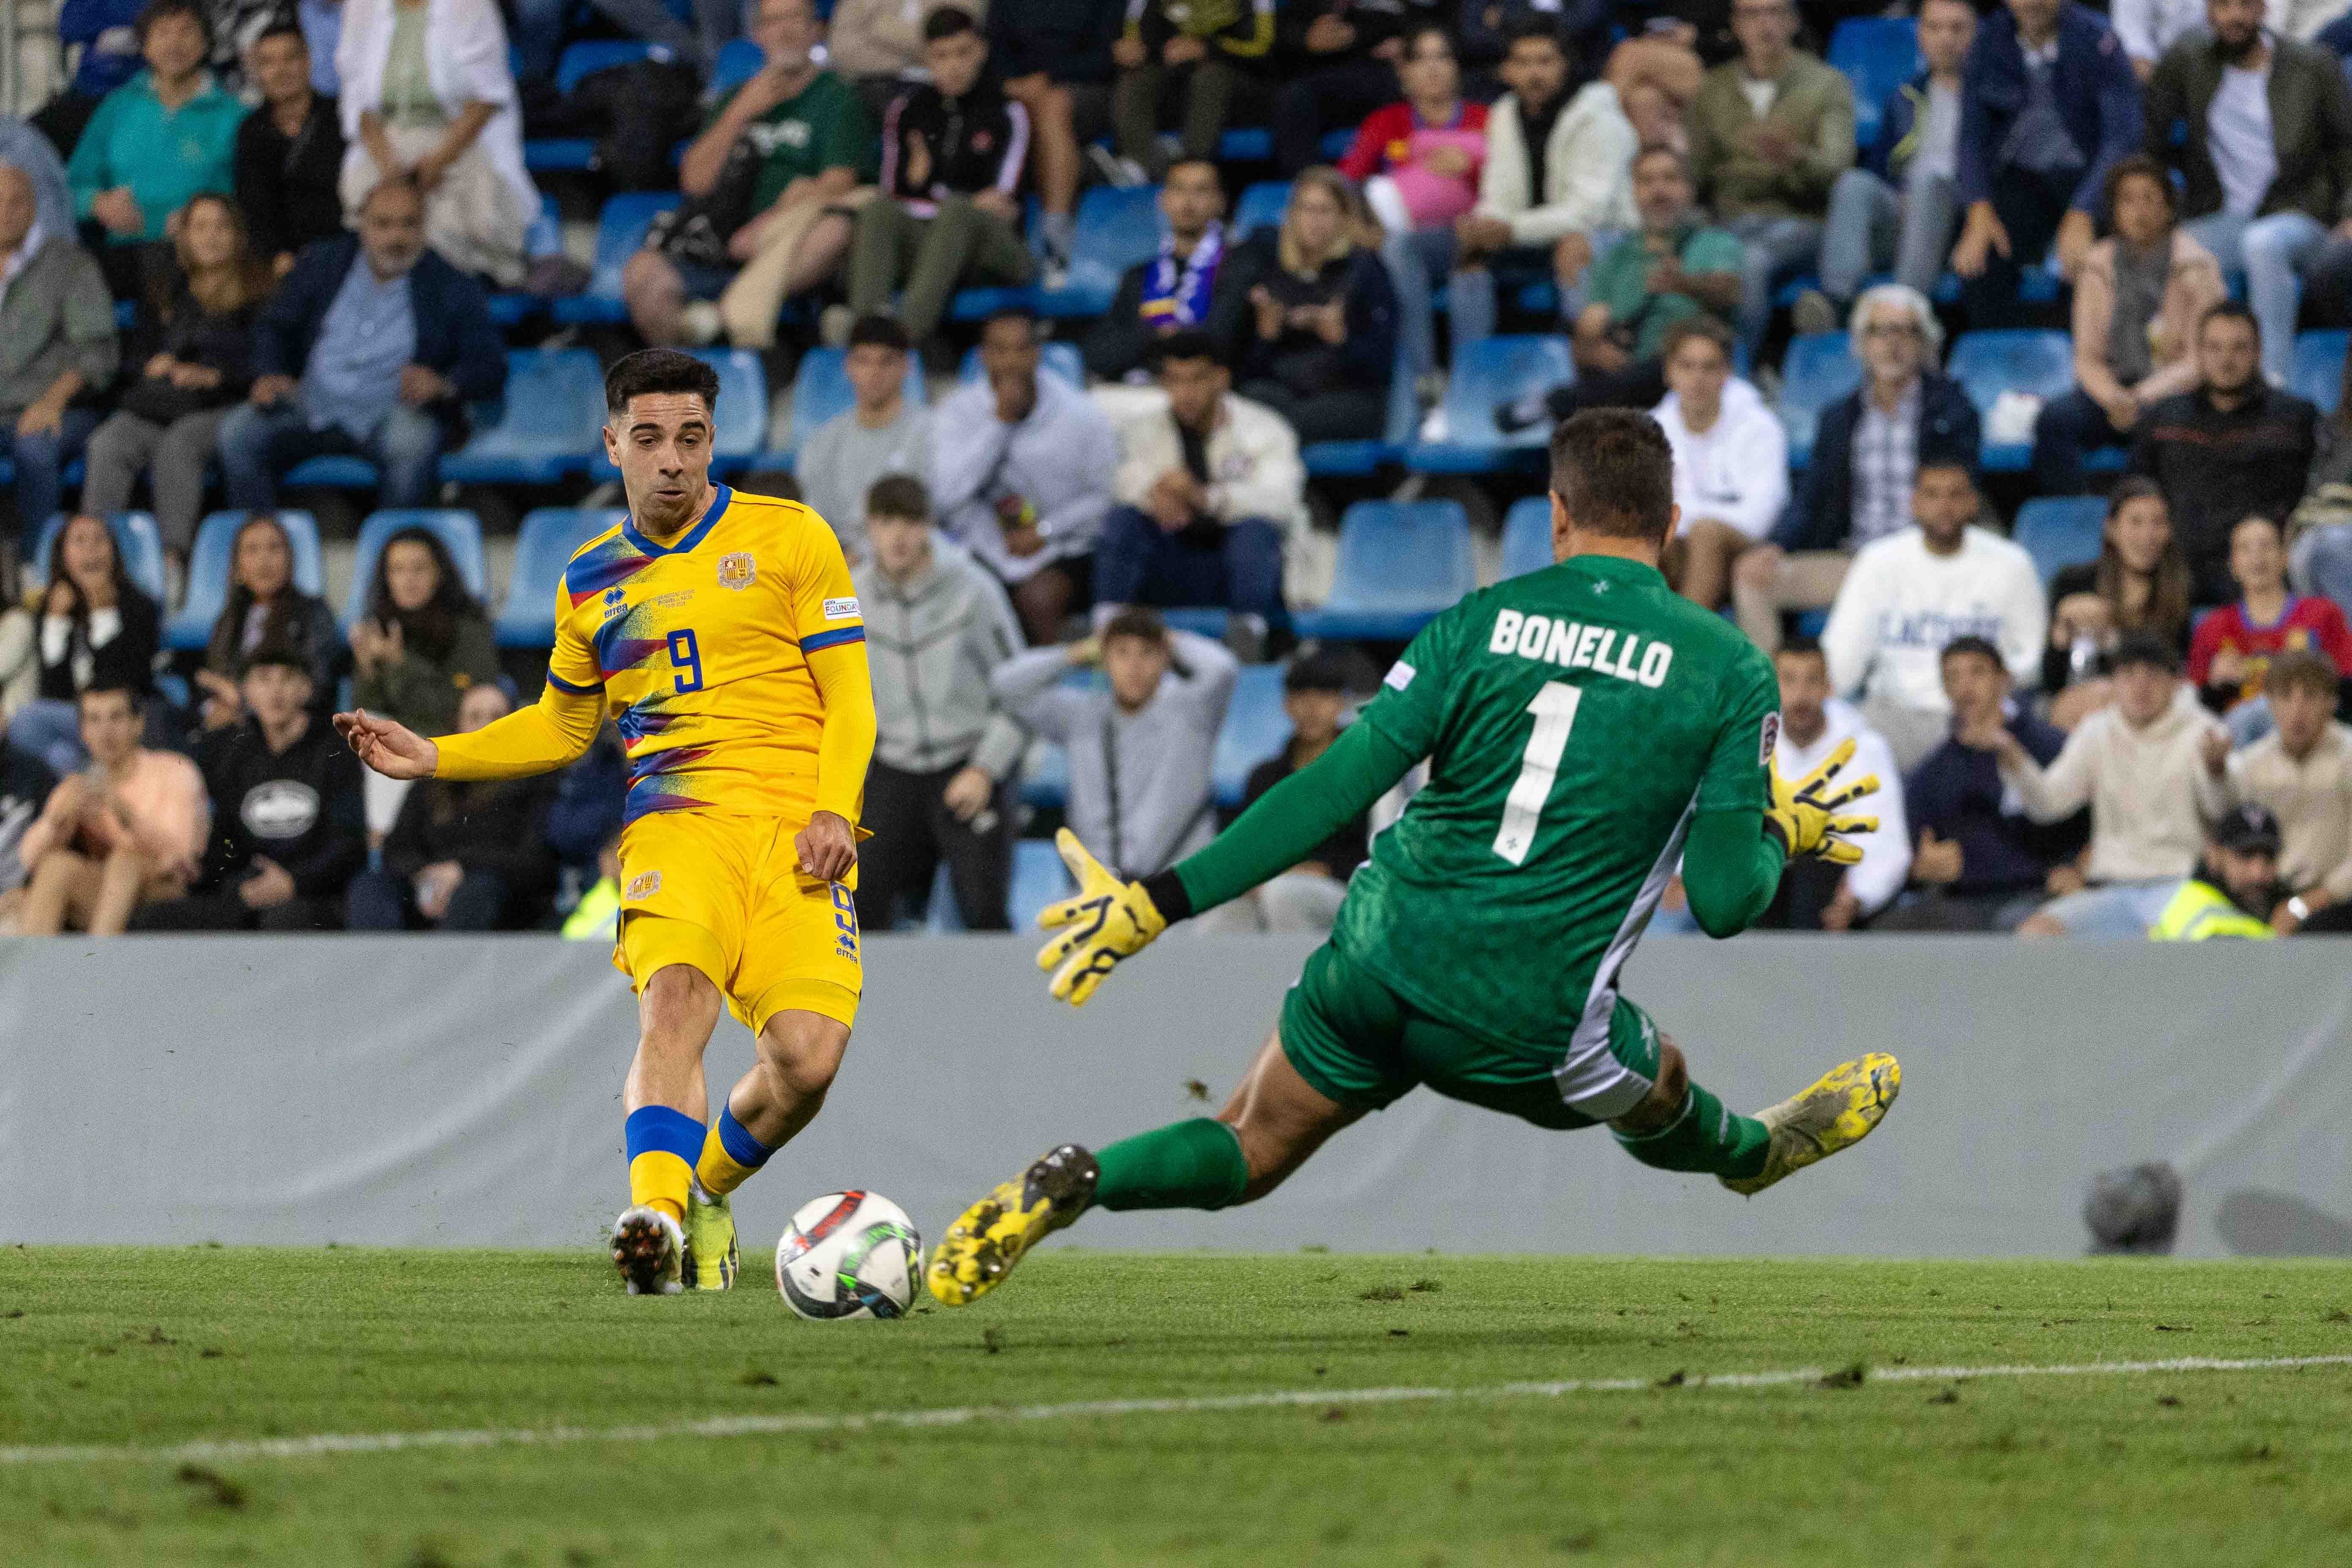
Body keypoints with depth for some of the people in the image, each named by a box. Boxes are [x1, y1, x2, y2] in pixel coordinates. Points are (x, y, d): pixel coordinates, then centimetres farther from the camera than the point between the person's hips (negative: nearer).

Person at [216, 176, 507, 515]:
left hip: (395, 413, -3)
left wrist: (443, 384, -23)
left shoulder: (452, 289, 2)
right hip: (313, 406, 3)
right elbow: (274, 325, 18)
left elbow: (491, 370, -1)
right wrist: (270, 373, -4)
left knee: (412, 442, -38)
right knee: (237, 431, -22)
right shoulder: (322, 264, 10)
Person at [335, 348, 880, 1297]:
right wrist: (432, 758, 18)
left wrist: (833, 810, -12)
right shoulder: (591, 581, 18)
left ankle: (705, 1191, 12)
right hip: (674, 818, 2)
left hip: (794, 824, -1)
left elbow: (849, 699, 5)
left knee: (806, 1057, -18)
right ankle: (657, 1215, -46)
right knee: (674, 997, -30)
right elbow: (561, 728, 31)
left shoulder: (788, 538, 8)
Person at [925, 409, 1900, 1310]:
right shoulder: (1731, 671, -4)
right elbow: (1723, 901, -6)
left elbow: (1329, 793, -7)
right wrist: (1783, 834, 17)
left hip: (1380, 967, 1)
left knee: (1250, 1151, 18)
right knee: (1661, 1096, 32)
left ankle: (1068, 1185, -7)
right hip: (1524, 1029, -1)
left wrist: (1157, 903, -5)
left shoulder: (1482, 621, -1)